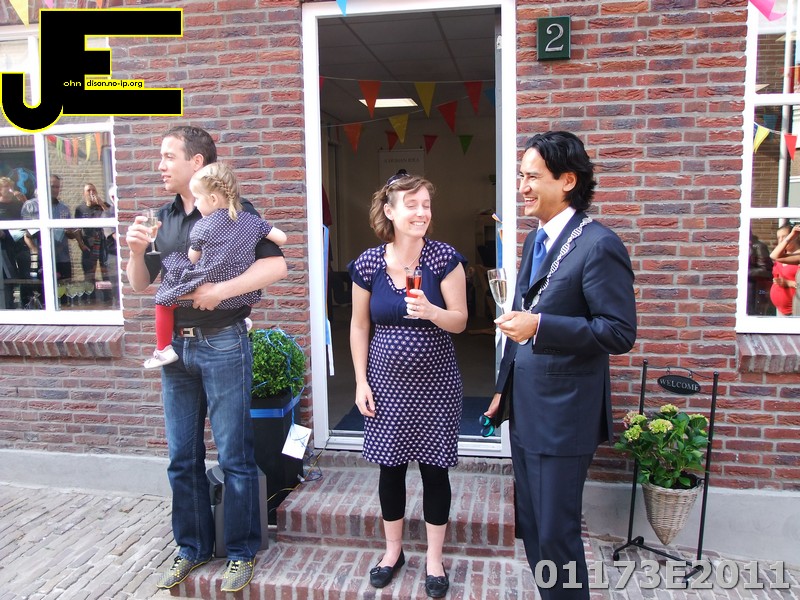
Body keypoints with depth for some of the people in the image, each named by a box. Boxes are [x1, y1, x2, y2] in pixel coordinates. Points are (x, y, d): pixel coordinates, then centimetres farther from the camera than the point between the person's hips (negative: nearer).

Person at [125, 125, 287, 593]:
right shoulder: (164, 219, 12)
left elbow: (277, 265, -17)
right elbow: (142, 284, 16)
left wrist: (220, 290, -23)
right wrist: (137, 251, -3)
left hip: (223, 346, -6)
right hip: (176, 347, 6)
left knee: (234, 457, 3)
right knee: (183, 458, 13)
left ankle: (243, 551, 20)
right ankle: (193, 548, 30)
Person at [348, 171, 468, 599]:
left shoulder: (445, 258, -9)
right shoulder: (368, 264, -4)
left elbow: (460, 322, -7)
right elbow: (359, 327, 5)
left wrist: (432, 312, -28)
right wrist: (361, 382, 1)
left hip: (436, 384, -1)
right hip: (387, 383, 2)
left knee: (434, 470, 8)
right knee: (390, 468, 13)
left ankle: (434, 559, 27)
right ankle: (393, 550, 34)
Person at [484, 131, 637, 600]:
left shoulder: (598, 245, -16)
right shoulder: (535, 240, 11)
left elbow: (621, 332, -20)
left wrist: (539, 326, -26)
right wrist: (505, 387, 20)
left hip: (564, 413, -9)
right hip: (526, 408, 9)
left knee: (556, 531, 4)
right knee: (531, 523, 20)